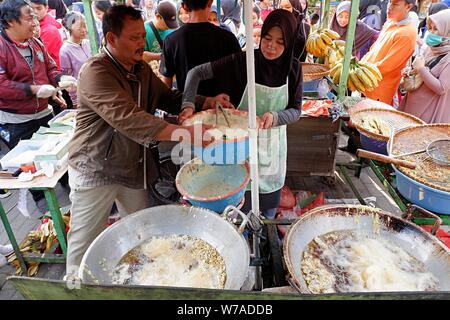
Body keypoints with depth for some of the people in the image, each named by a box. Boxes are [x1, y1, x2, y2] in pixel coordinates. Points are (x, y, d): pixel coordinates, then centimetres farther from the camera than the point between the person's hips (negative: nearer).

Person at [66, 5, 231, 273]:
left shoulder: (141, 69, 6)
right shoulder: (96, 72, -21)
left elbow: (169, 98, 9)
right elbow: (128, 118, -35)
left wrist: (208, 102, -9)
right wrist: (183, 133, -45)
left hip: (134, 167, 7)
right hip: (97, 169, -7)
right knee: (86, 242, 7)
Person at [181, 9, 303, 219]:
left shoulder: (293, 69, -7)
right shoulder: (241, 61, -16)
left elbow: (296, 111, -3)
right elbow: (196, 72, -12)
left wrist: (274, 116, -24)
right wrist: (188, 104, -28)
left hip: (273, 143, 3)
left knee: (270, 199, 20)